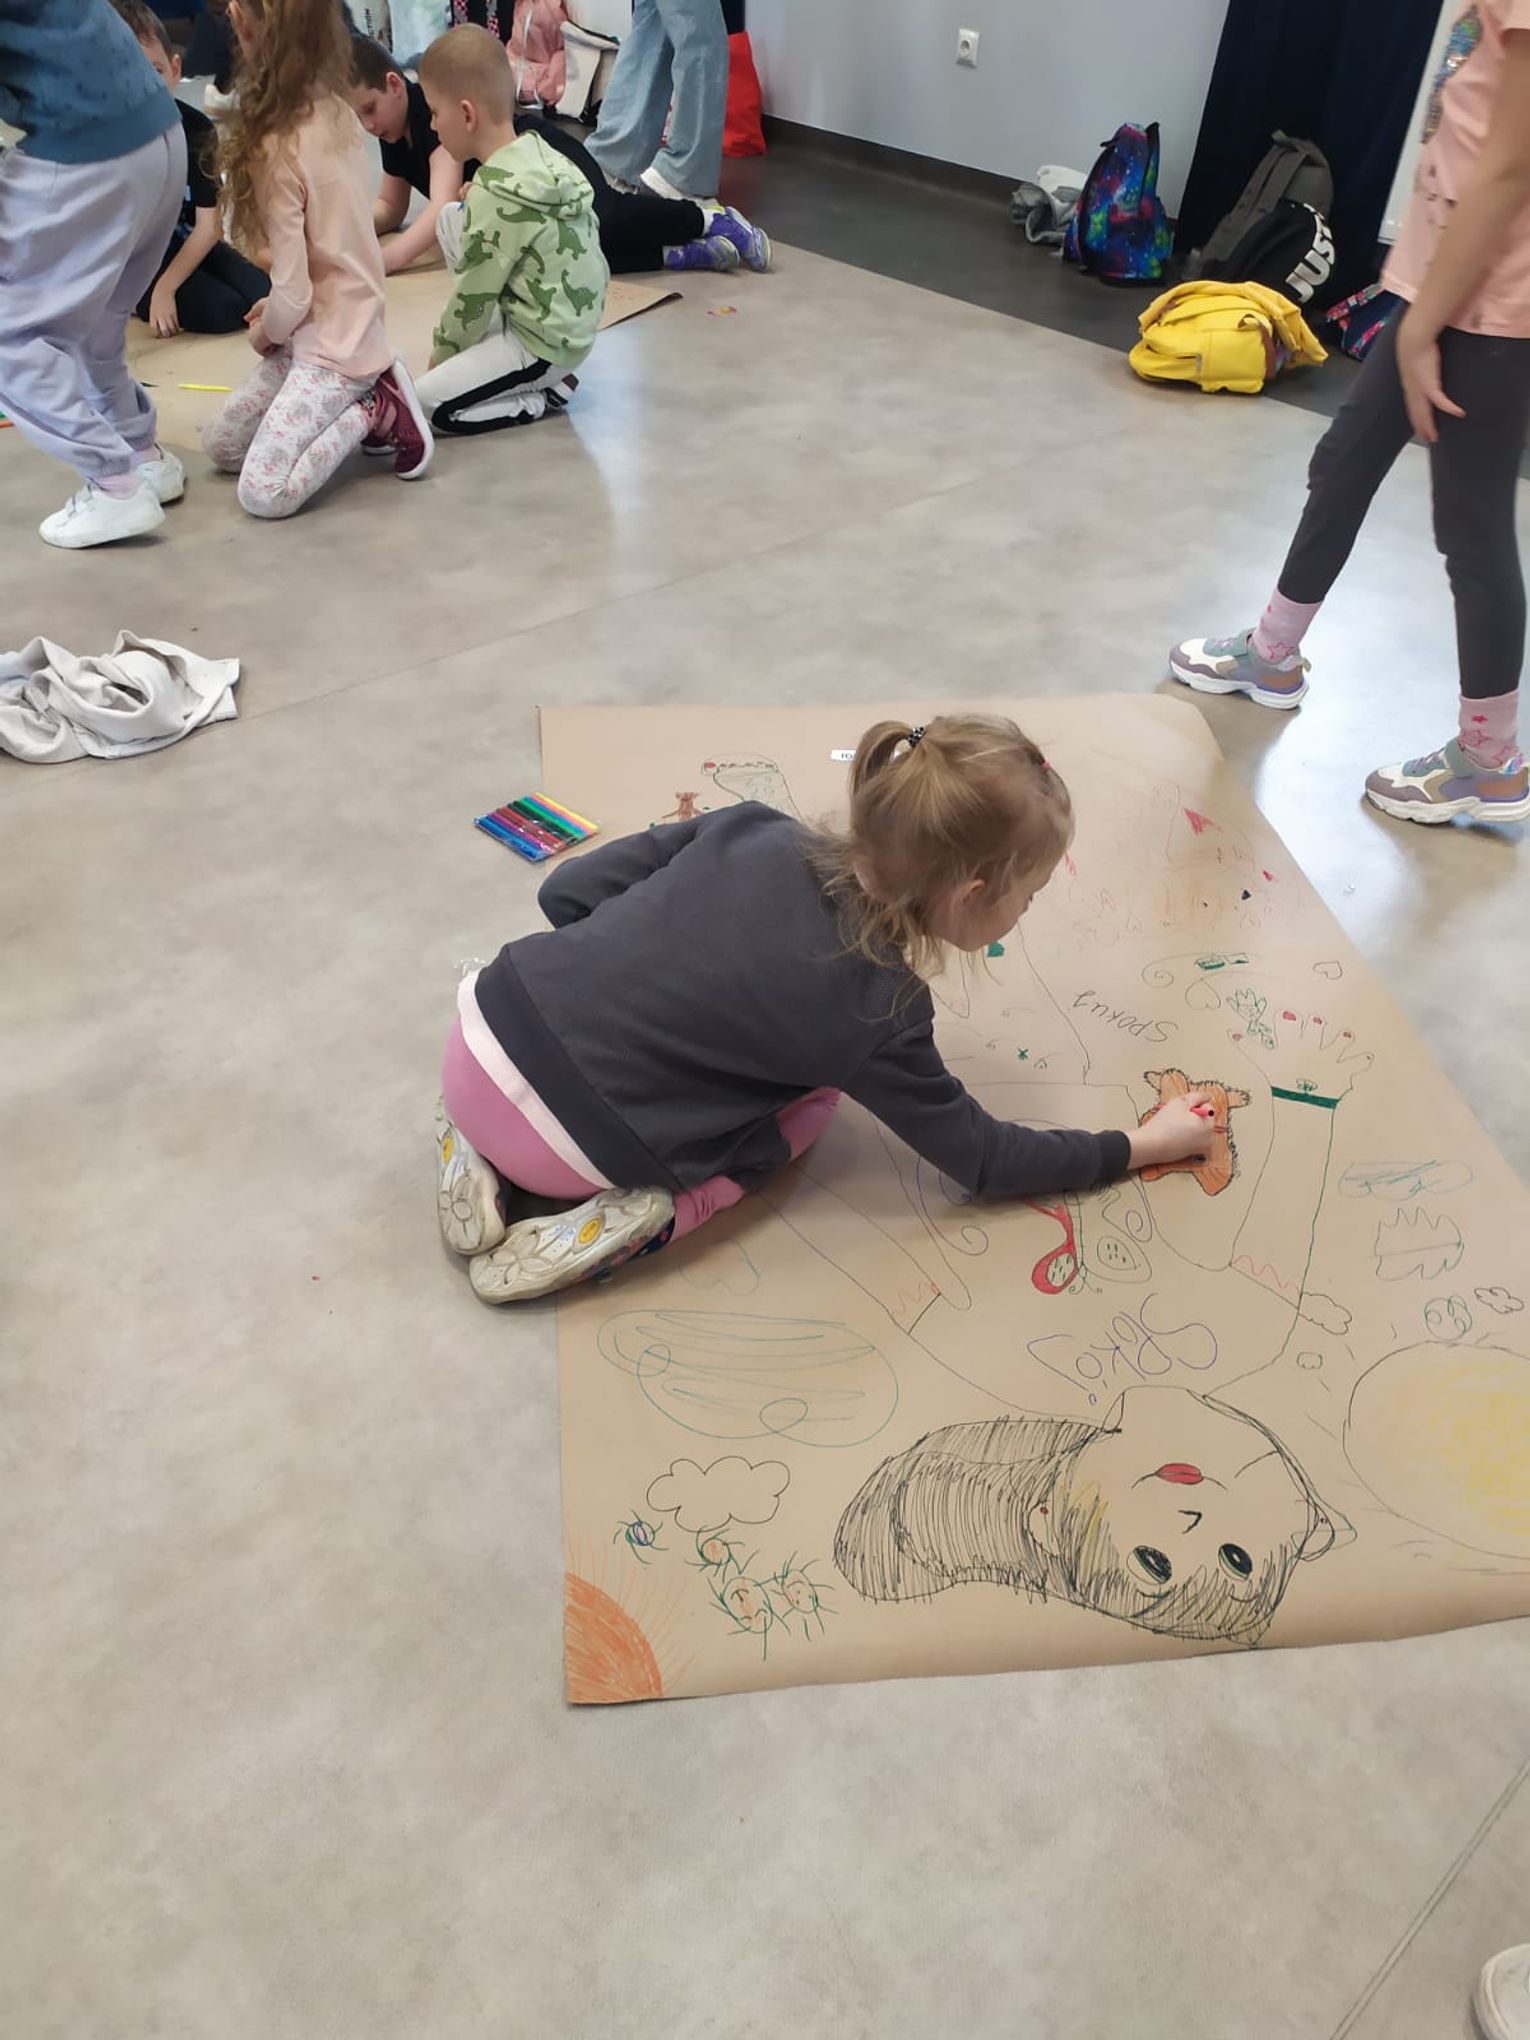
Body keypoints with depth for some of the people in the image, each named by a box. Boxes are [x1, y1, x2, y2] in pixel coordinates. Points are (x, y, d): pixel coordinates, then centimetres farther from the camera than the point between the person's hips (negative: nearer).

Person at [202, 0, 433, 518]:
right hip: (350, 330, 8)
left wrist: (263, 333, 2)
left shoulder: (279, 151, -22)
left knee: (262, 495, -16)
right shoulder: (336, 113, 1)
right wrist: (274, 315, 8)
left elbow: (291, 297, -19)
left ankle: (374, 412, -4)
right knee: (221, 445, 15)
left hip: (330, 348, -8)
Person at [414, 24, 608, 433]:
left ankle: (544, 393, -1)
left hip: (545, 342, -9)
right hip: (569, 321, 9)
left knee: (421, 407, -9)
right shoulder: (536, 150, 0)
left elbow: (472, 297, -15)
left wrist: (442, 352, 0)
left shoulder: (494, 197, -23)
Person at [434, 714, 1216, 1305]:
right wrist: (1143, 1146, 13)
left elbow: (569, 891, 5)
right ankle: (644, 1215, -6)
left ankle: (479, 1144, 17)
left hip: (480, 1027, 6)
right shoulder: (875, 1010, -11)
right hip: (554, 1143, -5)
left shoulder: (756, 829, 1)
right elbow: (982, 1159, 3)